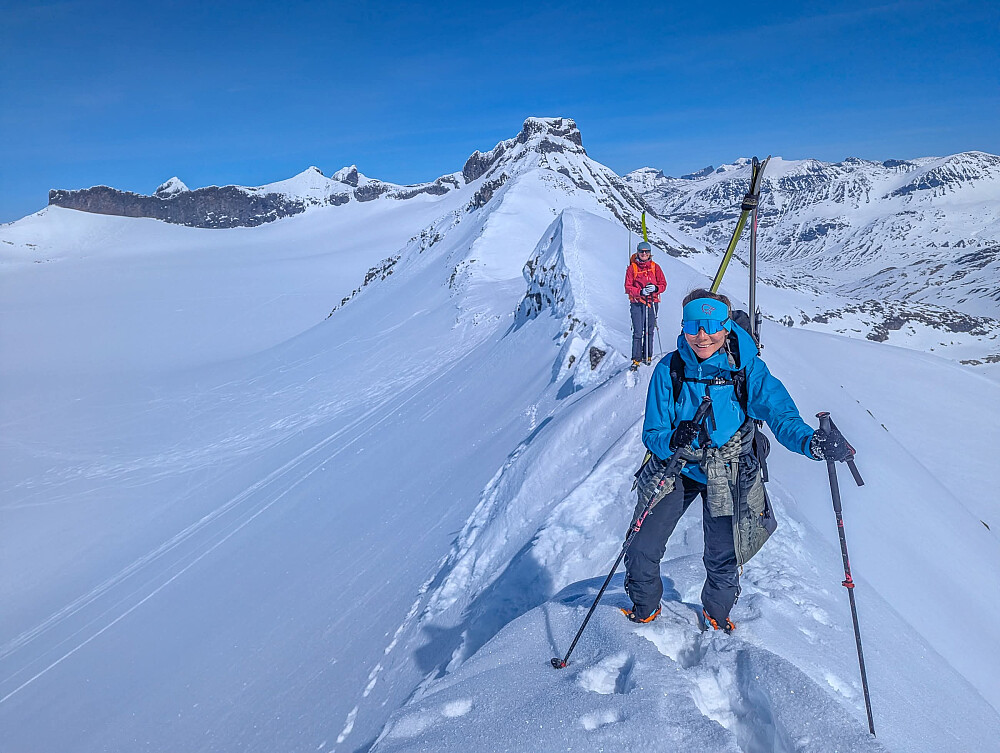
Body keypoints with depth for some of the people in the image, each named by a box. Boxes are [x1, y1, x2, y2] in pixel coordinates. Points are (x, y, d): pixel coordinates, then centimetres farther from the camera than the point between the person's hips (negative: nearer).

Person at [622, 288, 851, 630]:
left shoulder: (746, 368, -15)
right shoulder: (670, 369, -14)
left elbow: (779, 411, -25)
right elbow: (652, 432, -13)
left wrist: (811, 441, -46)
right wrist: (671, 441, -36)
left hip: (728, 476, 0)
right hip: (675, 470, 0)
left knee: (723, 561, 7)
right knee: (641, 553, 0)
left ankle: (717, 613, 42)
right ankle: (644, 609, 32)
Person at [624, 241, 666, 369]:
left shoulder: (655, 267, 7)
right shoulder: (632, 268, 2)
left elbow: (663, 284, 7)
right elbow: (628, 287, -2)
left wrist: (655, 288, -14)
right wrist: (641, 291, -18)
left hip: (652, 302, 2)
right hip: (637, 303, -2)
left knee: (649, 331, 8)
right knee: (638, 332, -7)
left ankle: (647, 356, 19)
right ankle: (636, 359, -4)